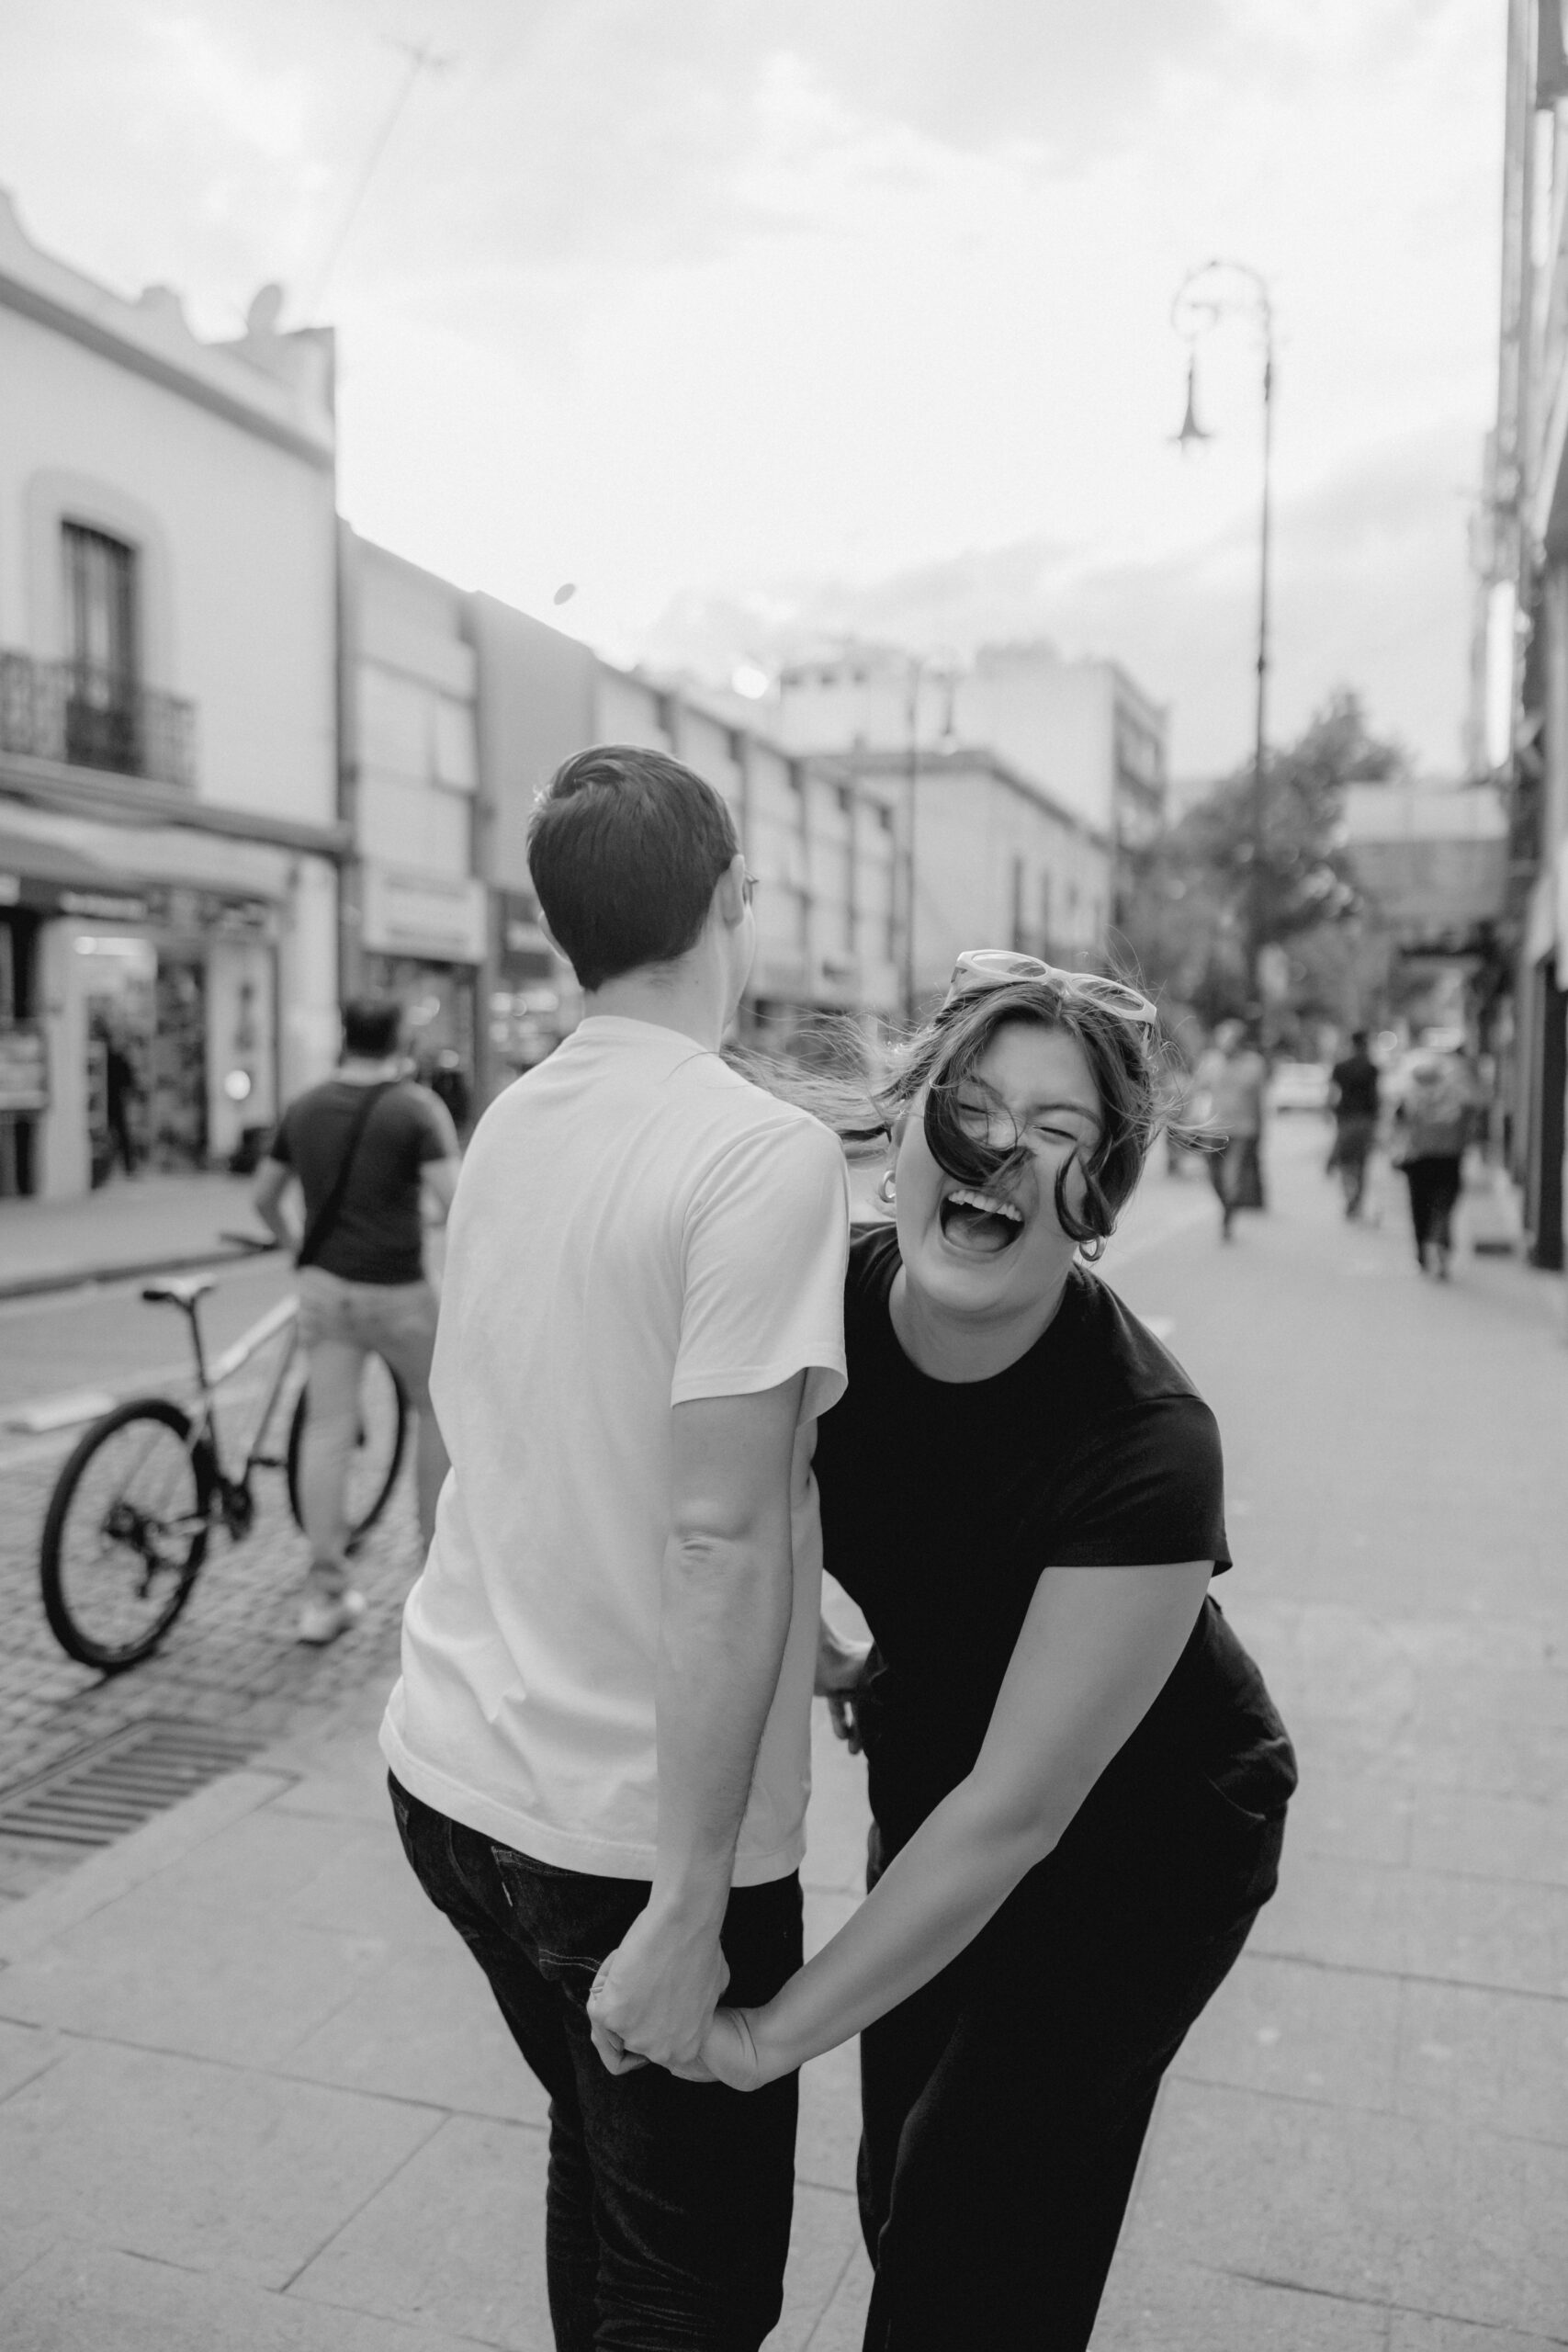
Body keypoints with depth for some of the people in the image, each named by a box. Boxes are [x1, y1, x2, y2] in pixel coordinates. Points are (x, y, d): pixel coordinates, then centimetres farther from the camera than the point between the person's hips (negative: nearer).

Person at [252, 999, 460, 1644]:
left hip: (324, 1285, 4)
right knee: (438, 1406, 17)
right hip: (396, 1293, -4)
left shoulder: (304, 1108, 6)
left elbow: (263, 1197, 15)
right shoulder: (417, 1108, -9)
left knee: (327, 1431, 4)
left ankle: (324, 1593, 5)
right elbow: (455, 1201, -19)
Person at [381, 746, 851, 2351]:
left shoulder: (507, 1123, 3)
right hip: (630, 1829, -7)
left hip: (454, 1766, 7)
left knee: (596, 2154, 28)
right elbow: (718, 1538, -24)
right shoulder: (768, 1154, -19)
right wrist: (688, 1910, -19)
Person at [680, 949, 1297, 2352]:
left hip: (1141, 1834, -4)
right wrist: (812, 1653, -3)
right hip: (932, 1775, 5)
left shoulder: (1146, 1447, -34)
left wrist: (775, 2035, -22)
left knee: (986, 2232, 3)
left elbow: (1015, 1813, -29)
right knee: (900, 2194, 15)